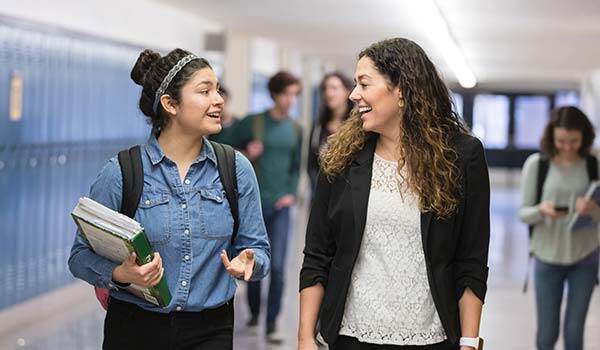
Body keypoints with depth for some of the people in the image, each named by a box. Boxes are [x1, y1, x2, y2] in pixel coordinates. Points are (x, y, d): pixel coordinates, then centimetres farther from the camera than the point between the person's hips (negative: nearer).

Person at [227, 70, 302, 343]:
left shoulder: (295, 129, 6)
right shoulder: (252, 123, -4)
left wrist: (291, 193, 2)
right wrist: (245, 155, -16)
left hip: (279, 207, 1)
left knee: (277, 267, -8)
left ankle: (272, 324, -1)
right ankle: (254, 313, 31)